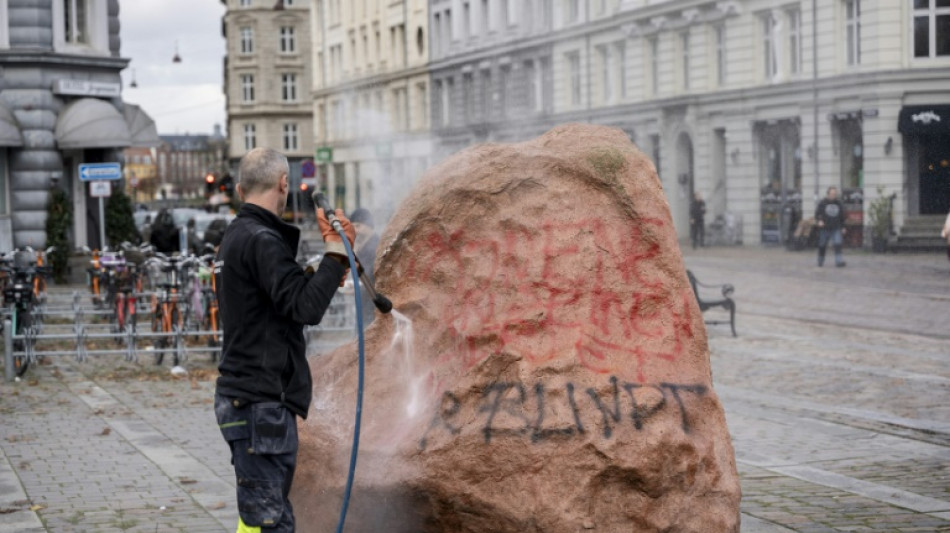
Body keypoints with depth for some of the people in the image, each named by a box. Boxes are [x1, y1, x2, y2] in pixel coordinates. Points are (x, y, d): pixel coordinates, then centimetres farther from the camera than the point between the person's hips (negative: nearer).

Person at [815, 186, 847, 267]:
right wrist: (819, 220, -22)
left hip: (835, 228, 2)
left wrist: (843, 227, 14)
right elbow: (817, 213, -2)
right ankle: (820, 262, 24)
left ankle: (838, 261, -19)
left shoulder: (839, 203, 6)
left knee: (838, 244, -15)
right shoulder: (822, 203, -2)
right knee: (822, 245, 7)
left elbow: (842, 216, 15)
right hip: (824, 228, -1)